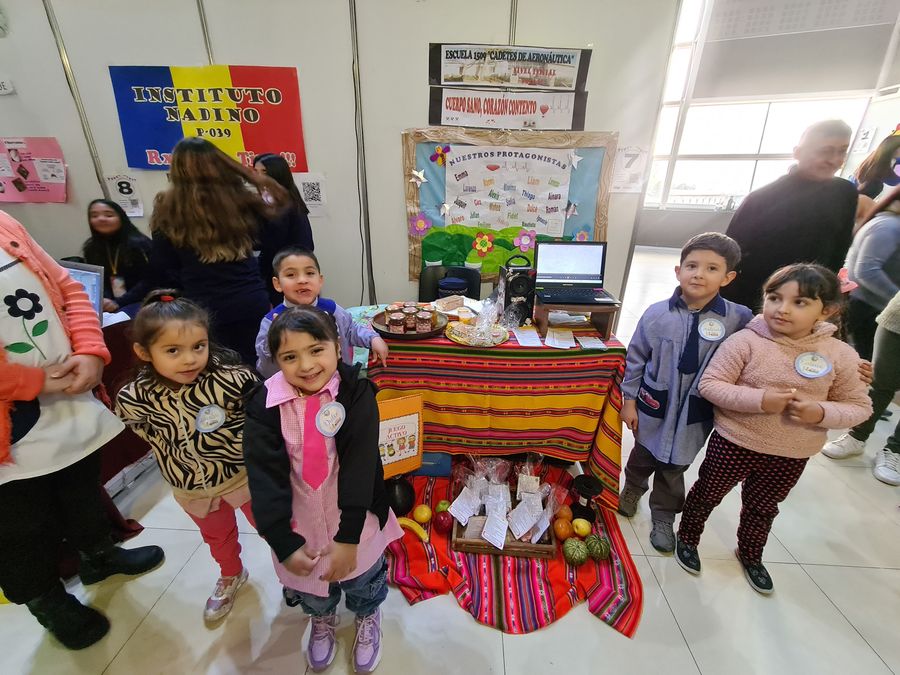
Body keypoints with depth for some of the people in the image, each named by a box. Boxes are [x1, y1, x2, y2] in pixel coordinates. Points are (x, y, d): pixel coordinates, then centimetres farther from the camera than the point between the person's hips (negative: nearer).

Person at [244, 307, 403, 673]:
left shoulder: (356, 393, -21)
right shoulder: (265, 402, -17)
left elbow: (359, 465, -22)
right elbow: (264, 476, -17)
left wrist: (349, 536, -23)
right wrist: (282, 542, -19)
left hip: (354, 519, -2)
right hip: (299, 521, 2)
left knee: (362, 579, 23)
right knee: (310, 588, 28)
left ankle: (368, 617, 58)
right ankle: (321, 620, 63)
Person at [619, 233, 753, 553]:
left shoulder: (739, 319, -14)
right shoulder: (657, 314, -13)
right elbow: (635, 358, -5)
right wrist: (629, 400, -3)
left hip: (695, 413, 0)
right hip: (653, 406, 1)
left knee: (674, 469, 16)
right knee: (643, 455, 22)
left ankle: (663, 517, 41)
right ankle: (633, 487, 53)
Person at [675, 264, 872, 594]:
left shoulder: (841, 355, -8)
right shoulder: (745, 341, -19)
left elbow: (859, 406, 0)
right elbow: (709, 384, -18)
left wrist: (820, 412, -20)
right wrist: (759, 400, -30)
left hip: (791, 457, 4)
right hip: (734, 444, -3)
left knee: (762, 508, 27)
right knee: (707, 496, 17)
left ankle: (750, 555, 54)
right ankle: (687, 538, 44)